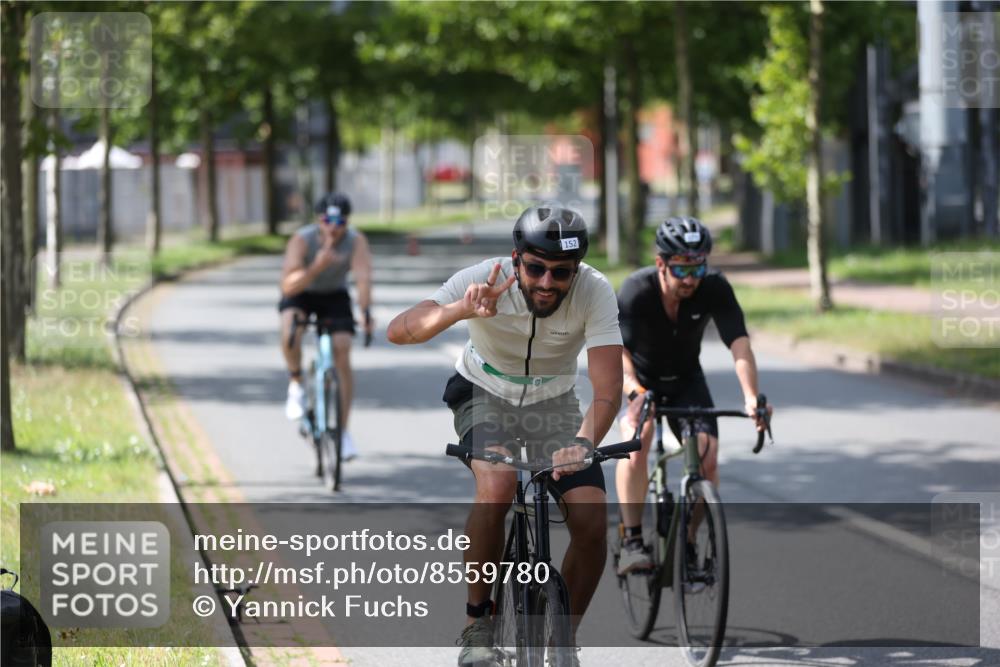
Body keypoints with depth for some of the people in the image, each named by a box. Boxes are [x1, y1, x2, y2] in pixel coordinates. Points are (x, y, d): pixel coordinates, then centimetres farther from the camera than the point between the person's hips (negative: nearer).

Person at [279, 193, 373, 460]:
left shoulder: (356, 241, -24)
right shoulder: (302, 240, -29)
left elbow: (363, 277, -38)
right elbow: (288, 286, -38)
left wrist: (366, 312, -56)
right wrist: (317, 267, -54)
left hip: (334, 297, 1)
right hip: (301, 295, -1)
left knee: (342, 356, -14)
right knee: (290, 332, -34)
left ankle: (343, 431, -4)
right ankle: (296, 385, -7)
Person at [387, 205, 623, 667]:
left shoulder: (594, 292, -27)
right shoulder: (485, 280, -29)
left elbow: (608, 389, -33)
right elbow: (399, 331, -38)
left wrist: (583, 442, -53)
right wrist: (459, 311, -56)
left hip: (554, 402, 2)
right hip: (486, 395, -2)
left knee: (592, 521, -18)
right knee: (497, 487, -32)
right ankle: (477, 625, -14)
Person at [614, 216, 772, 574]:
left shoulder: (714, 289, -24)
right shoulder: (636, 291, -30)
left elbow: (739, 345, -33)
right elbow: (617, 352, -39)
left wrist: (751, 397, -49)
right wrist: (634, 391, -59)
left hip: (686, 380, 2)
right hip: (641, 377, -2)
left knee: (707, 457, -16)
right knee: (637, 439, -30)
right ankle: (632, 542, -28)